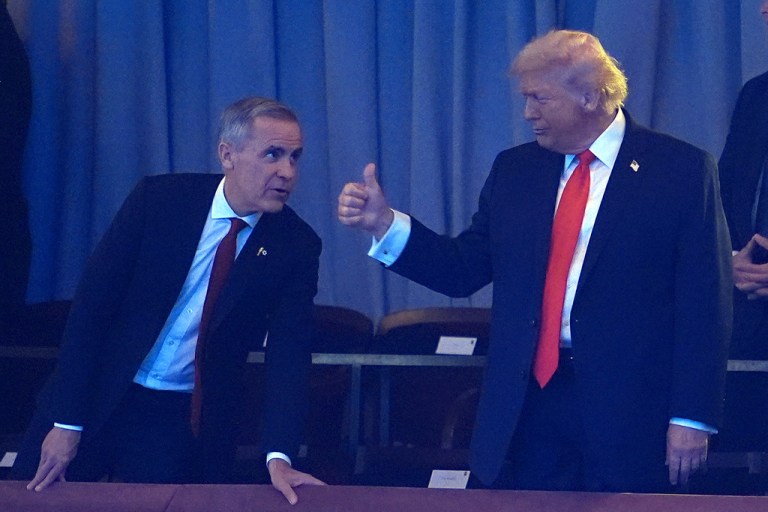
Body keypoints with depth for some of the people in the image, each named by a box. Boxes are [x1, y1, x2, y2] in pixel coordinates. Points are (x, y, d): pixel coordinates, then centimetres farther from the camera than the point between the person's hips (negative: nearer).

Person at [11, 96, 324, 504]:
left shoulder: (296, 248, -7)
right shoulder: (158, 198, -9)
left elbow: (288, 353, -11)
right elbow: (92, 303, -9)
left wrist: (278, 456, -28)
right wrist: (67, 422, -13)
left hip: (189, 422, 0)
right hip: (99, 398, 0)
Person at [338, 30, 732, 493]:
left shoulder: (682, 170, -3)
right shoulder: (514, 170, 12)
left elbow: (705, 303, -6)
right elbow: (464, 270, 11)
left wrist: (692, 418, -11)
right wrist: (385, 224, -3)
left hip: (630, 411, -4)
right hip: (531, 401, 4)